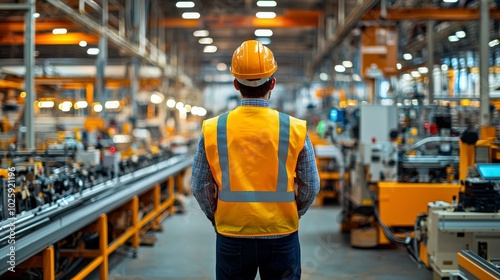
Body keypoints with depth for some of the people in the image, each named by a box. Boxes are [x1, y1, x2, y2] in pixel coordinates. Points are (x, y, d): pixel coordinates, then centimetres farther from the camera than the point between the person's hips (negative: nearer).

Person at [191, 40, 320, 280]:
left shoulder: (212, 129, -7)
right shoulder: (295, 129, -9)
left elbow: (200, 187, 0)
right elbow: (310, 187, -1)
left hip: (231, 237, 1)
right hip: (281, 237, 0)